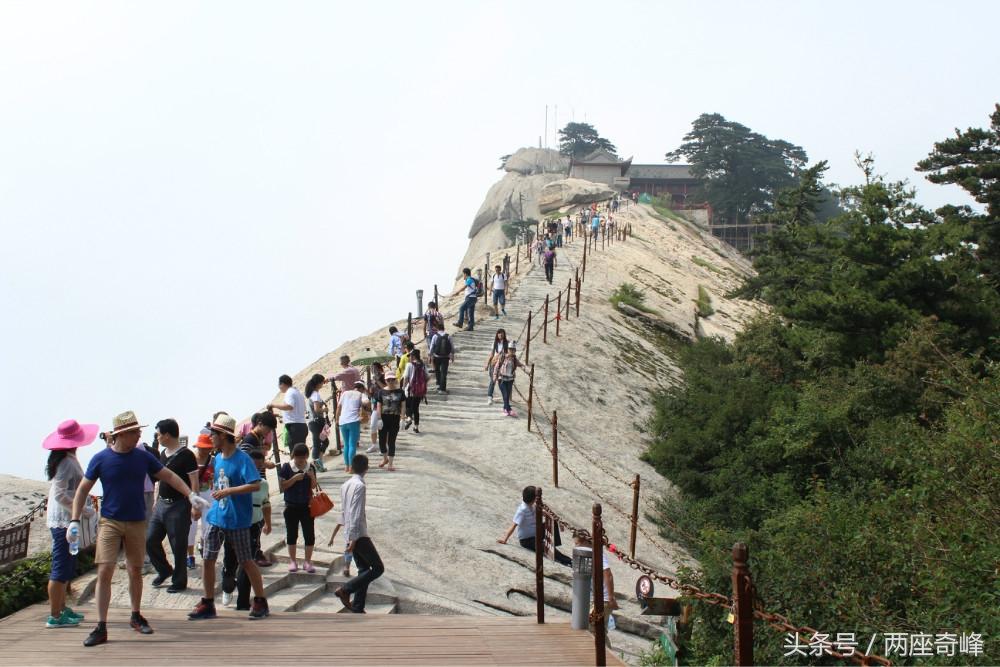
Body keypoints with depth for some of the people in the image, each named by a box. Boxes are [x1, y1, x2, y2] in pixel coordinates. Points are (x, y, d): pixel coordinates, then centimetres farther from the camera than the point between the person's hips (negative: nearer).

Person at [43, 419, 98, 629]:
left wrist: (84, 506, 15)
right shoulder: (68, 462, -18)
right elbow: (60, 495, -24)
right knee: (61, 569, -5)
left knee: (66, 568, 18)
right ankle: (55, 616, -1)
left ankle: (62, 609, 28)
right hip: (64, 521, -10)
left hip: (63, 520, 10)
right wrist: (84, 510, -18)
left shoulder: (65, 460, 12)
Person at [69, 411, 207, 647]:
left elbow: (169, 476, 9)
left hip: (137, 522, 3)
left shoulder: (143, 457, 0)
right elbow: (83, 489, 1)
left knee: (136, 571, 12)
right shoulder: (101, 459, -6)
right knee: (105, 572, -10)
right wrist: (75, 520, -7)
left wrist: (191, 495, 0)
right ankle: (101, 627, -5)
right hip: (110, 521, -2)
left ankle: (136, 617, 31)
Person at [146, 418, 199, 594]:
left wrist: (193, 505, -16)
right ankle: (164, 570, 27)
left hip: (178, 506, -7)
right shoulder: (162, 454, 11)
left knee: (178, 546, 0)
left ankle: (179, 581, 13)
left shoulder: (186, 455, -12)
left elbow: (194, 483, -13)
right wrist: (156, 500, 18)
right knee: (150, 540, 7)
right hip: (162, 504, 8)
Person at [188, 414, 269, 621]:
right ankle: (208, 604, 14)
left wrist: (228, 491, -25)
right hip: (216, 517, 7)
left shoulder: (242, 459, -14)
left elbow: (255, 485, -23)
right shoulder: (217, 458, 10)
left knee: (246, 562, 2)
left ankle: (260, 602, 14)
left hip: (237, 520, -7)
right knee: (207, 559, 4)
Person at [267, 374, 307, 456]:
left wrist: (273, 405, -17)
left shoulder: (290, 392, -9)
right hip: (302, 425, 10)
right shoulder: (298, 392, 22)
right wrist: (284, 416, 36)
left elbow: (289, 406, -28)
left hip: (294, 426, -10)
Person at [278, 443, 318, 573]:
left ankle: (308, 561, 13)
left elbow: (313, 487, 9)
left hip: (307, 506, 2)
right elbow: (281, 487, -10)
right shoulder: (286, 467, -7)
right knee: (291, 534, 8)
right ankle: (292, 561, 21)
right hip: (291, 506, -2)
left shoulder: (310, 468, 2)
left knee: (310, 535, 2)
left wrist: (312, 477, -11)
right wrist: (294, 478, -20)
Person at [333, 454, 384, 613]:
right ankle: (345, 590, -8)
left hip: (350, 535, 9)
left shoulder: (345, 485, 11)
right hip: (359, 534, -9)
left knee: (364, 569, 13)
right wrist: (353, 538, -21)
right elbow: (356, 514, -21)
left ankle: (357, 608, 10)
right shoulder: (360, 486, -16)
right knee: (378, 568, -3)